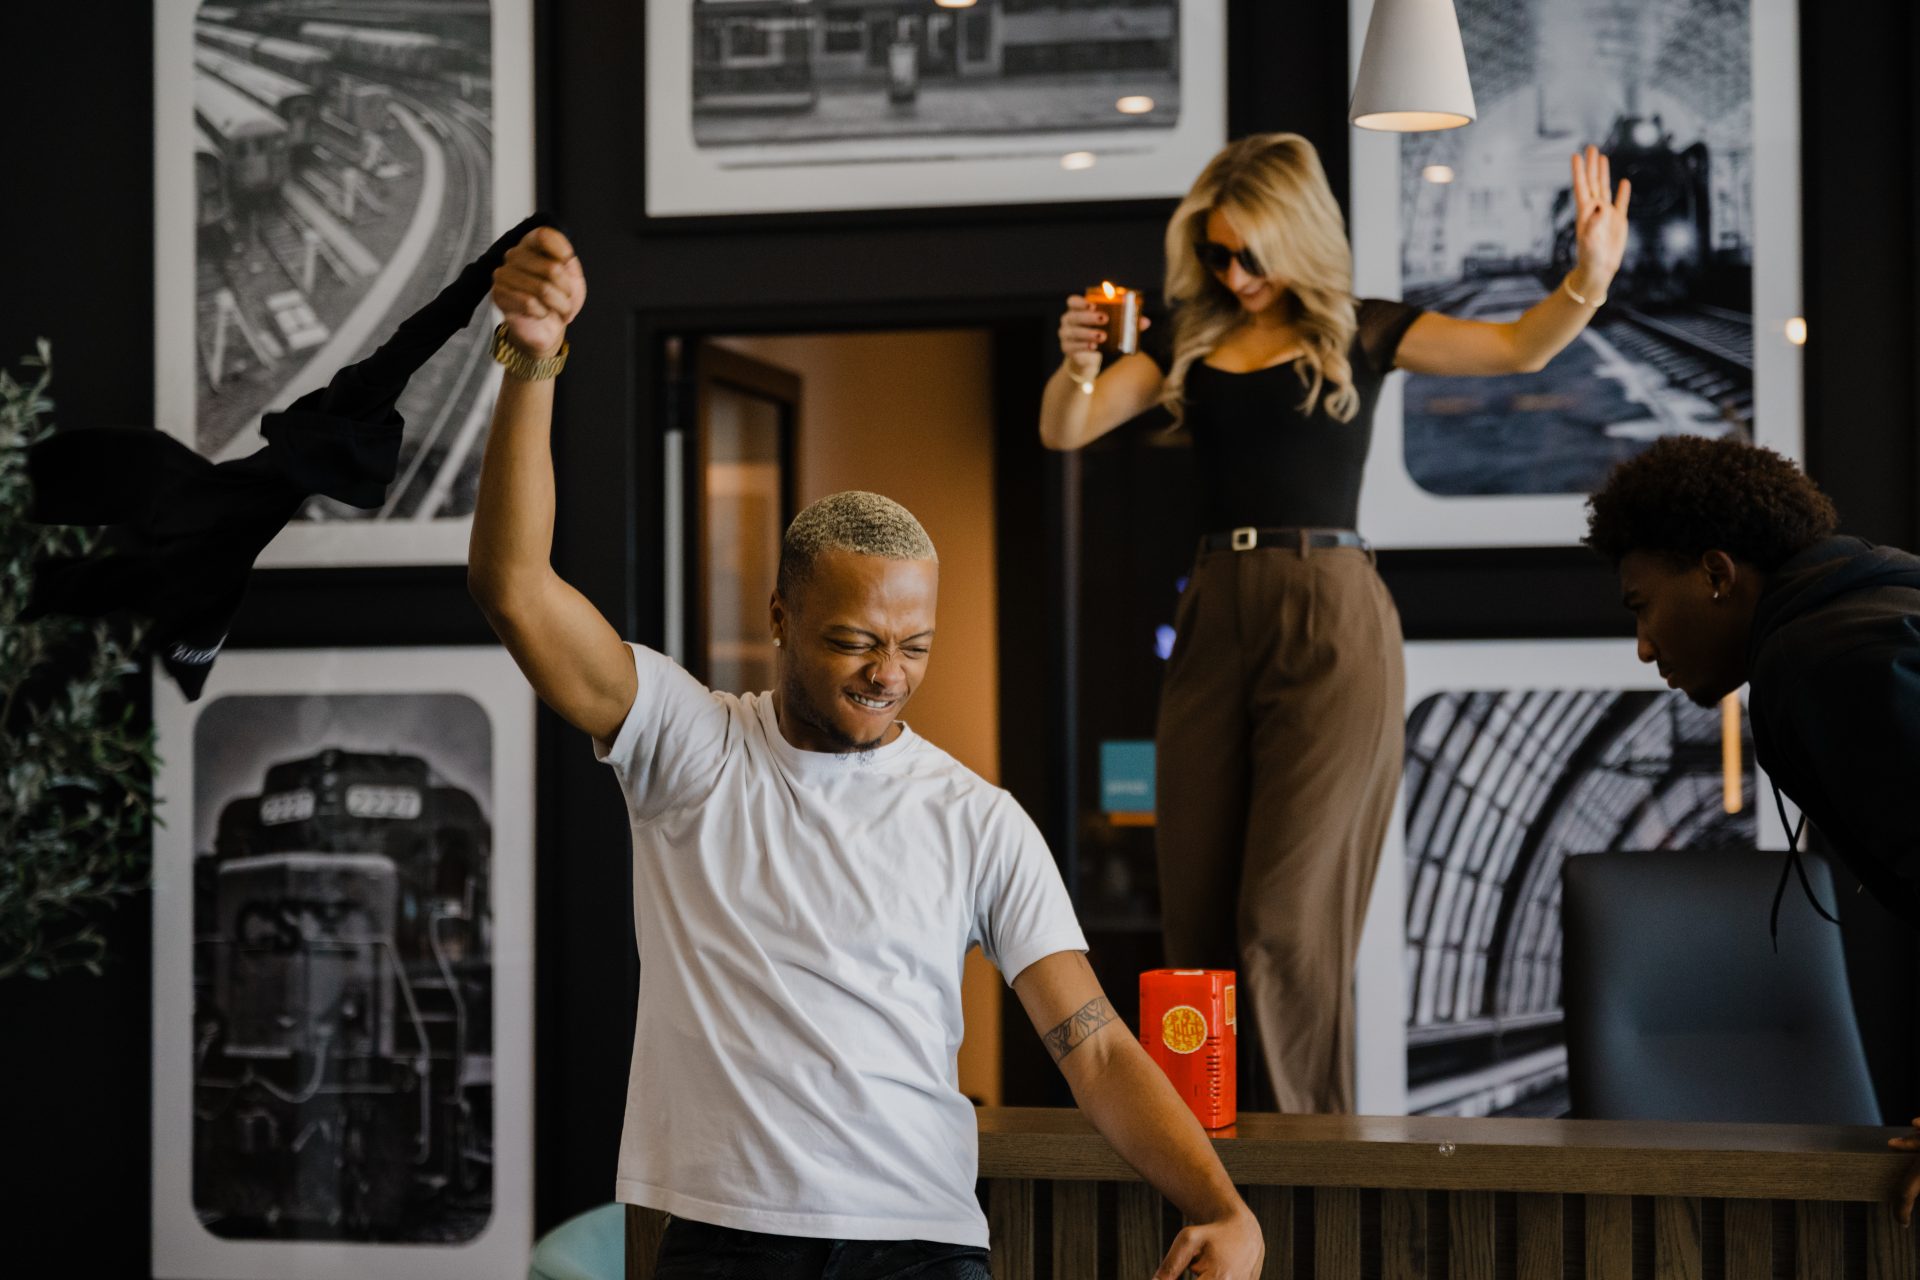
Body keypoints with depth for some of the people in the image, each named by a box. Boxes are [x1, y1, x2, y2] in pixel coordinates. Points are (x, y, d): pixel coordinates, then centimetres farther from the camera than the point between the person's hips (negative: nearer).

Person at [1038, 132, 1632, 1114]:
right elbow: (1063, 432, 5)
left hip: (1331, 623, -4)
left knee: (1287, 908, -9)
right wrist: (1077, 366, -17)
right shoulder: (1191, 346, 13)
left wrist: (1588, 279, -25)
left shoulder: (1359, 335, 5)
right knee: (1196, 910, 3)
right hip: (1216, 618, 4)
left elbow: (1516, 346, -6)